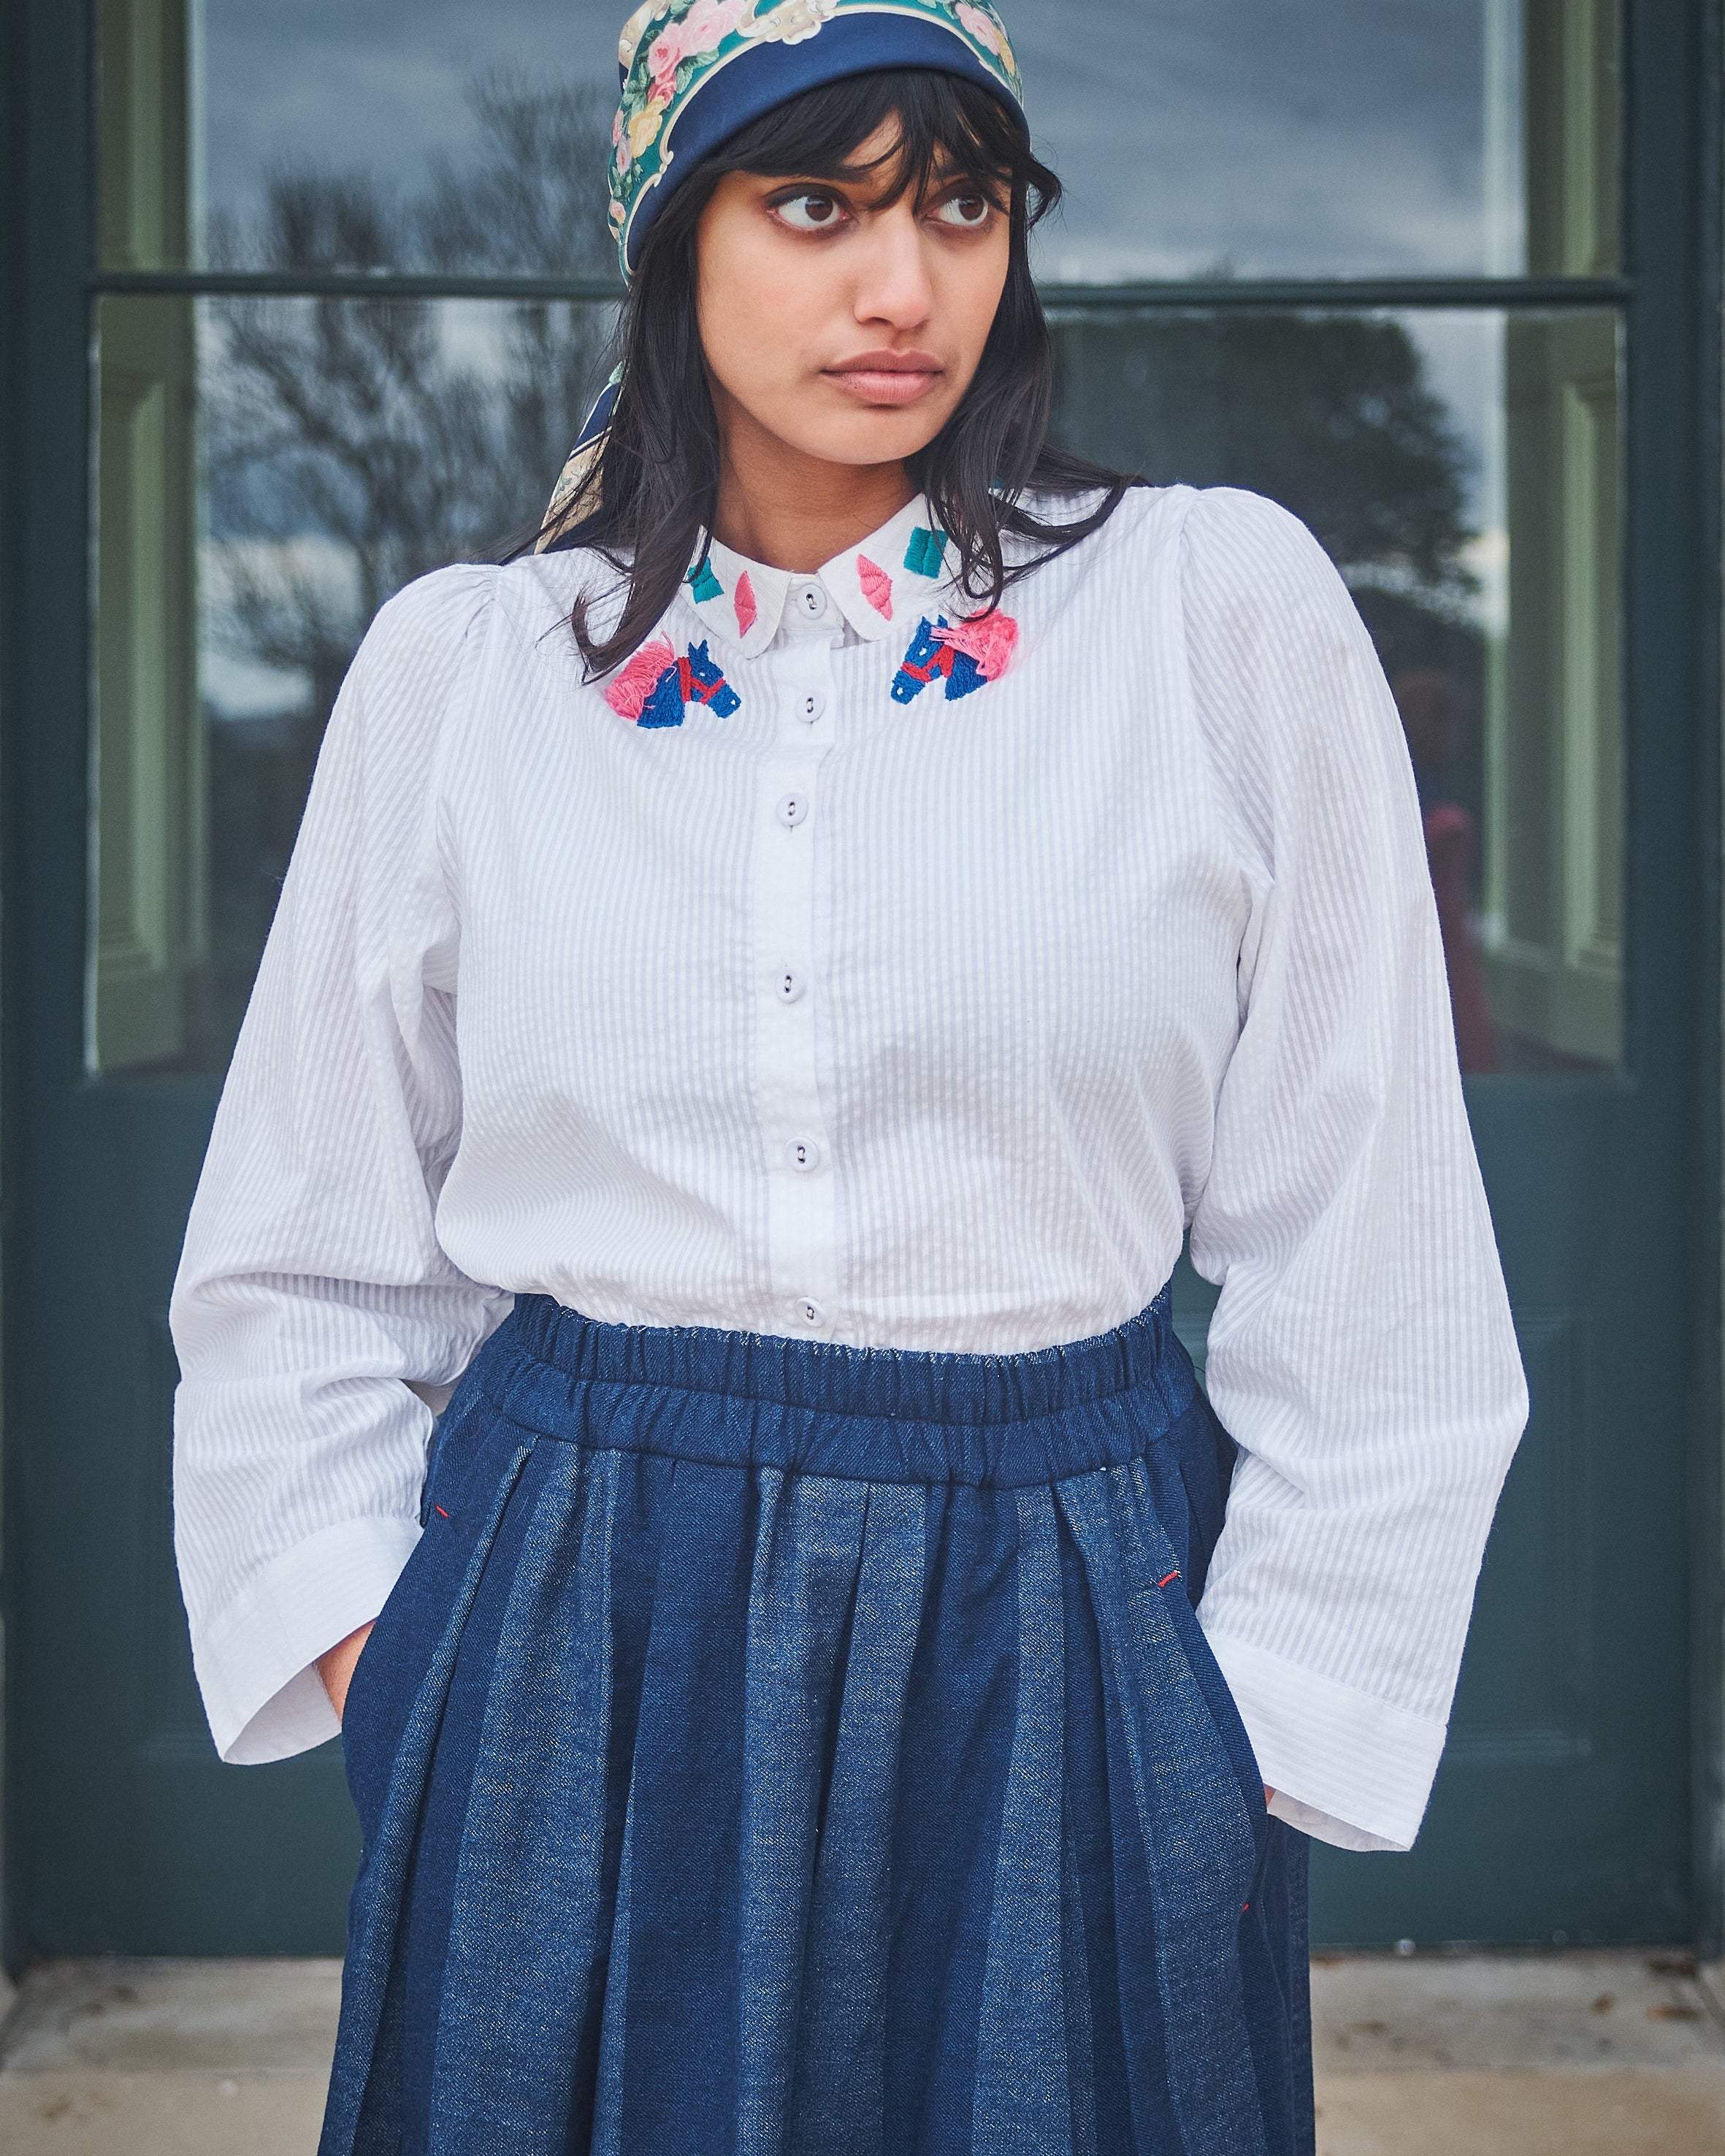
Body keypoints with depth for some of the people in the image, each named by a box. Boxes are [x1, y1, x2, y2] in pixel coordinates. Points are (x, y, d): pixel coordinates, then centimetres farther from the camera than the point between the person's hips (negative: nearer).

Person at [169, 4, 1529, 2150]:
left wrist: (1275, 1714, -2)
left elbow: (1366, 1263, -1)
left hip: (1063, 1643, -1)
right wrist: (368, 1656, 2)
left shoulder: (1225, 607, -3)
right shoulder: (459, 663, 2)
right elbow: (302, 1265, 10)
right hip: (573, 1645, 1)